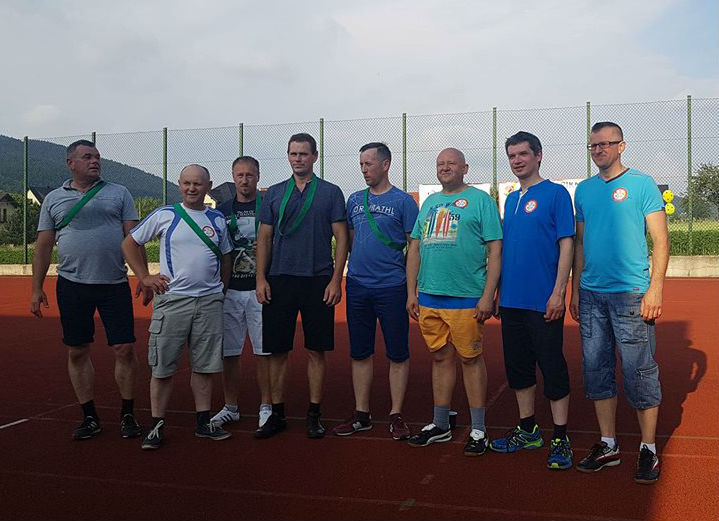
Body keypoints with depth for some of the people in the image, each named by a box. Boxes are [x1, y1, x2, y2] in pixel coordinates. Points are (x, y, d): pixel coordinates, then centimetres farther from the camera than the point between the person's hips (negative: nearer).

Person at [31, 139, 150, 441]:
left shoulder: (118, 193, 7)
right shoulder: (54, 199, 10)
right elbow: (43, 246, 11)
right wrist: (37, 289, 6)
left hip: (115, 285, -1)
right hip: (72, 285, 1)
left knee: (125, 349, -2)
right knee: (77, 352, 6)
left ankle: (127, 415, 13)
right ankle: (90, 417, 19)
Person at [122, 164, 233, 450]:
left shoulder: (217, 219, 10)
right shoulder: (165, 215, 1)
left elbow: (225, 257, 21)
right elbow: (129, 243, 8)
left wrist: (222, 289, 13)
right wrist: (145, 277, 0)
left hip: (209, 301, 3)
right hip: (171, 299, -3)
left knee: (204, 365, 8)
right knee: (163, 367, 1)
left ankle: (203, 422, 19)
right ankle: (157, 425, 11)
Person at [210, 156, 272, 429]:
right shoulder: (222, 210, 11)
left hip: (260, 290, -3)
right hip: (230, 290, 3)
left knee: (263, 351, 0)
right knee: (229, 352, 7)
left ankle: (266, 407, 12)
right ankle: (230, 407, 19)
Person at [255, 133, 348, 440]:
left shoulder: (330, 193, 4)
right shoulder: (274, 193, 11)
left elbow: (341, 238, 1)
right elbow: (264, 239, 10)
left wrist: (336, 280, -8)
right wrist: (261, 279, 0)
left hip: (318, 281, -2)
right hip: (279, 280, 2)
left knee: (316, 350, 3)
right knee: (277, 350, 5)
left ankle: (314, 415, 14)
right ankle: (277, 414, 16)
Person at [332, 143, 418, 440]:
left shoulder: (403, 201, -2)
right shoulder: (354, 200, 12)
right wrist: (356, 270, 12)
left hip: (391, 288, -5)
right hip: (357, 287, 5)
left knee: (397, 354, 3)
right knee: (360, 353, 10)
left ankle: (396, 416, 14)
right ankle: (361, 415, 21)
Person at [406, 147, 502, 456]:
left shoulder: (480, 200, -1)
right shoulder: (429, 203, 18)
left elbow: (495, 250, -7)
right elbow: (415, 248, 19)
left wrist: (488, 295, -14)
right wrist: (411, 292, 12)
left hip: (466, 298, -5)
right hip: (429, 297, 6)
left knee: (470, 359, 1)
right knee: (440, 357, 12)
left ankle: (478, 430, 12)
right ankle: (440, 425, 23)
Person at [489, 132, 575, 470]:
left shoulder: (555, 193, -5)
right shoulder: (511, 199, 15)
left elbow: (566, 245, -10)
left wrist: (558, 293, -16)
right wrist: (498, 292, 15)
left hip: (544, 302, -7)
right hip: (511, 301, 7)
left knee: (552, 367, 0)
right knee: (518, 366, 13)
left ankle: (560, 439, 10)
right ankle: (528, 430, 27)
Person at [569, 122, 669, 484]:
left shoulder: (641, 184, -2)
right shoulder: (584, 190, 13)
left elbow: (661, 241, -5)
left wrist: (655, 289, -13)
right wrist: (575, 290, 13)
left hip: (631, 293, -5)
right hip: (591, 294, 5)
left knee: (639, 372, -1)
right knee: (596, 370, 9)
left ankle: (648, 450, 13)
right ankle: (608, 446, 21)